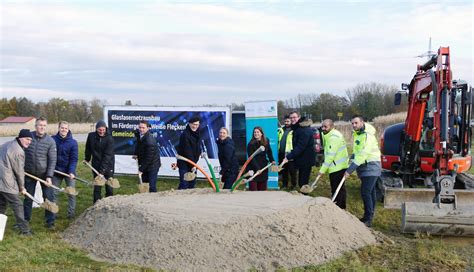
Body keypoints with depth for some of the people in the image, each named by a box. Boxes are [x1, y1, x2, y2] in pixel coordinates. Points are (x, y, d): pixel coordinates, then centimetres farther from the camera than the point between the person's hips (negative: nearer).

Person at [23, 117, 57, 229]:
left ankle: (50, 222, 13)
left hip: (44, 174, -2)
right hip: (29, 173, 2)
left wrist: (49, 176, -16)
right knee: (28, 198, 14)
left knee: (48, 198, 1)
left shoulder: (50, 141, -12)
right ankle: (25, 220, 29)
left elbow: (52, 160, -11)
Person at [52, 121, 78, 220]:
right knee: (53, 192, 9)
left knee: (71, 193, 4)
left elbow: (74, 159, -13)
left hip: (69, 171, -2)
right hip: (56, 171, 2)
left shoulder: (73, 142, -11)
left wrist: (71, 172, -24)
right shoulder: (53, 140, -6)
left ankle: (71, 213, 13)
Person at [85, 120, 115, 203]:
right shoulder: (91, 136, -4)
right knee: (97, 187, 7)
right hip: (96, 164, 3)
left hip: (108, 165, -3)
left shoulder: (109, 139, -16)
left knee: (109, 187, 3)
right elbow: (88, 149, 14)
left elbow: (107, 155, -21)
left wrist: (102, 170, -26)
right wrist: (87, 159, 21)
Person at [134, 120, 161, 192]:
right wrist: (136, 154, 6)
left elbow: (149, 157, -24)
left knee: (151, 186, -10)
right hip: (144, 164, 8)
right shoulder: (139, 135, -1)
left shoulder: (150, 140, -26)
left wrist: (141, 169, -20)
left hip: (152, 165, -8)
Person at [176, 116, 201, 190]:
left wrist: (200, 153, 5)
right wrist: (192, 165, -20)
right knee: (184, 184, -12)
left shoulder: (196, 133, 8)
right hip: (184, 162, -8)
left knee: (192, 183, 11)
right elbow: (187, 151, -20)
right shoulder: (185, 135, -19)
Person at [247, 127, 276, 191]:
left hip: (264, 167, 5)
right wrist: (257, 168, -23)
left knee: (263, 188, 9)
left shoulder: (266, 141, 2)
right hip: (253, 168, -5)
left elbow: (269, 152, 14)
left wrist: (272, 160, -2)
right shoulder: (251, 144, -13)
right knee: (253, 188, -5)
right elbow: (251, 158, -16)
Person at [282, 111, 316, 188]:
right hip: (301, 160, 10)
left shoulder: (305, 130, -21)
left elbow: (300, 147, -28)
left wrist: (288, 157, -30)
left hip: (306, 160, -10)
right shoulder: (296, 128, 11)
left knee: (303, 183, -7)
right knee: (301, 182, 16)